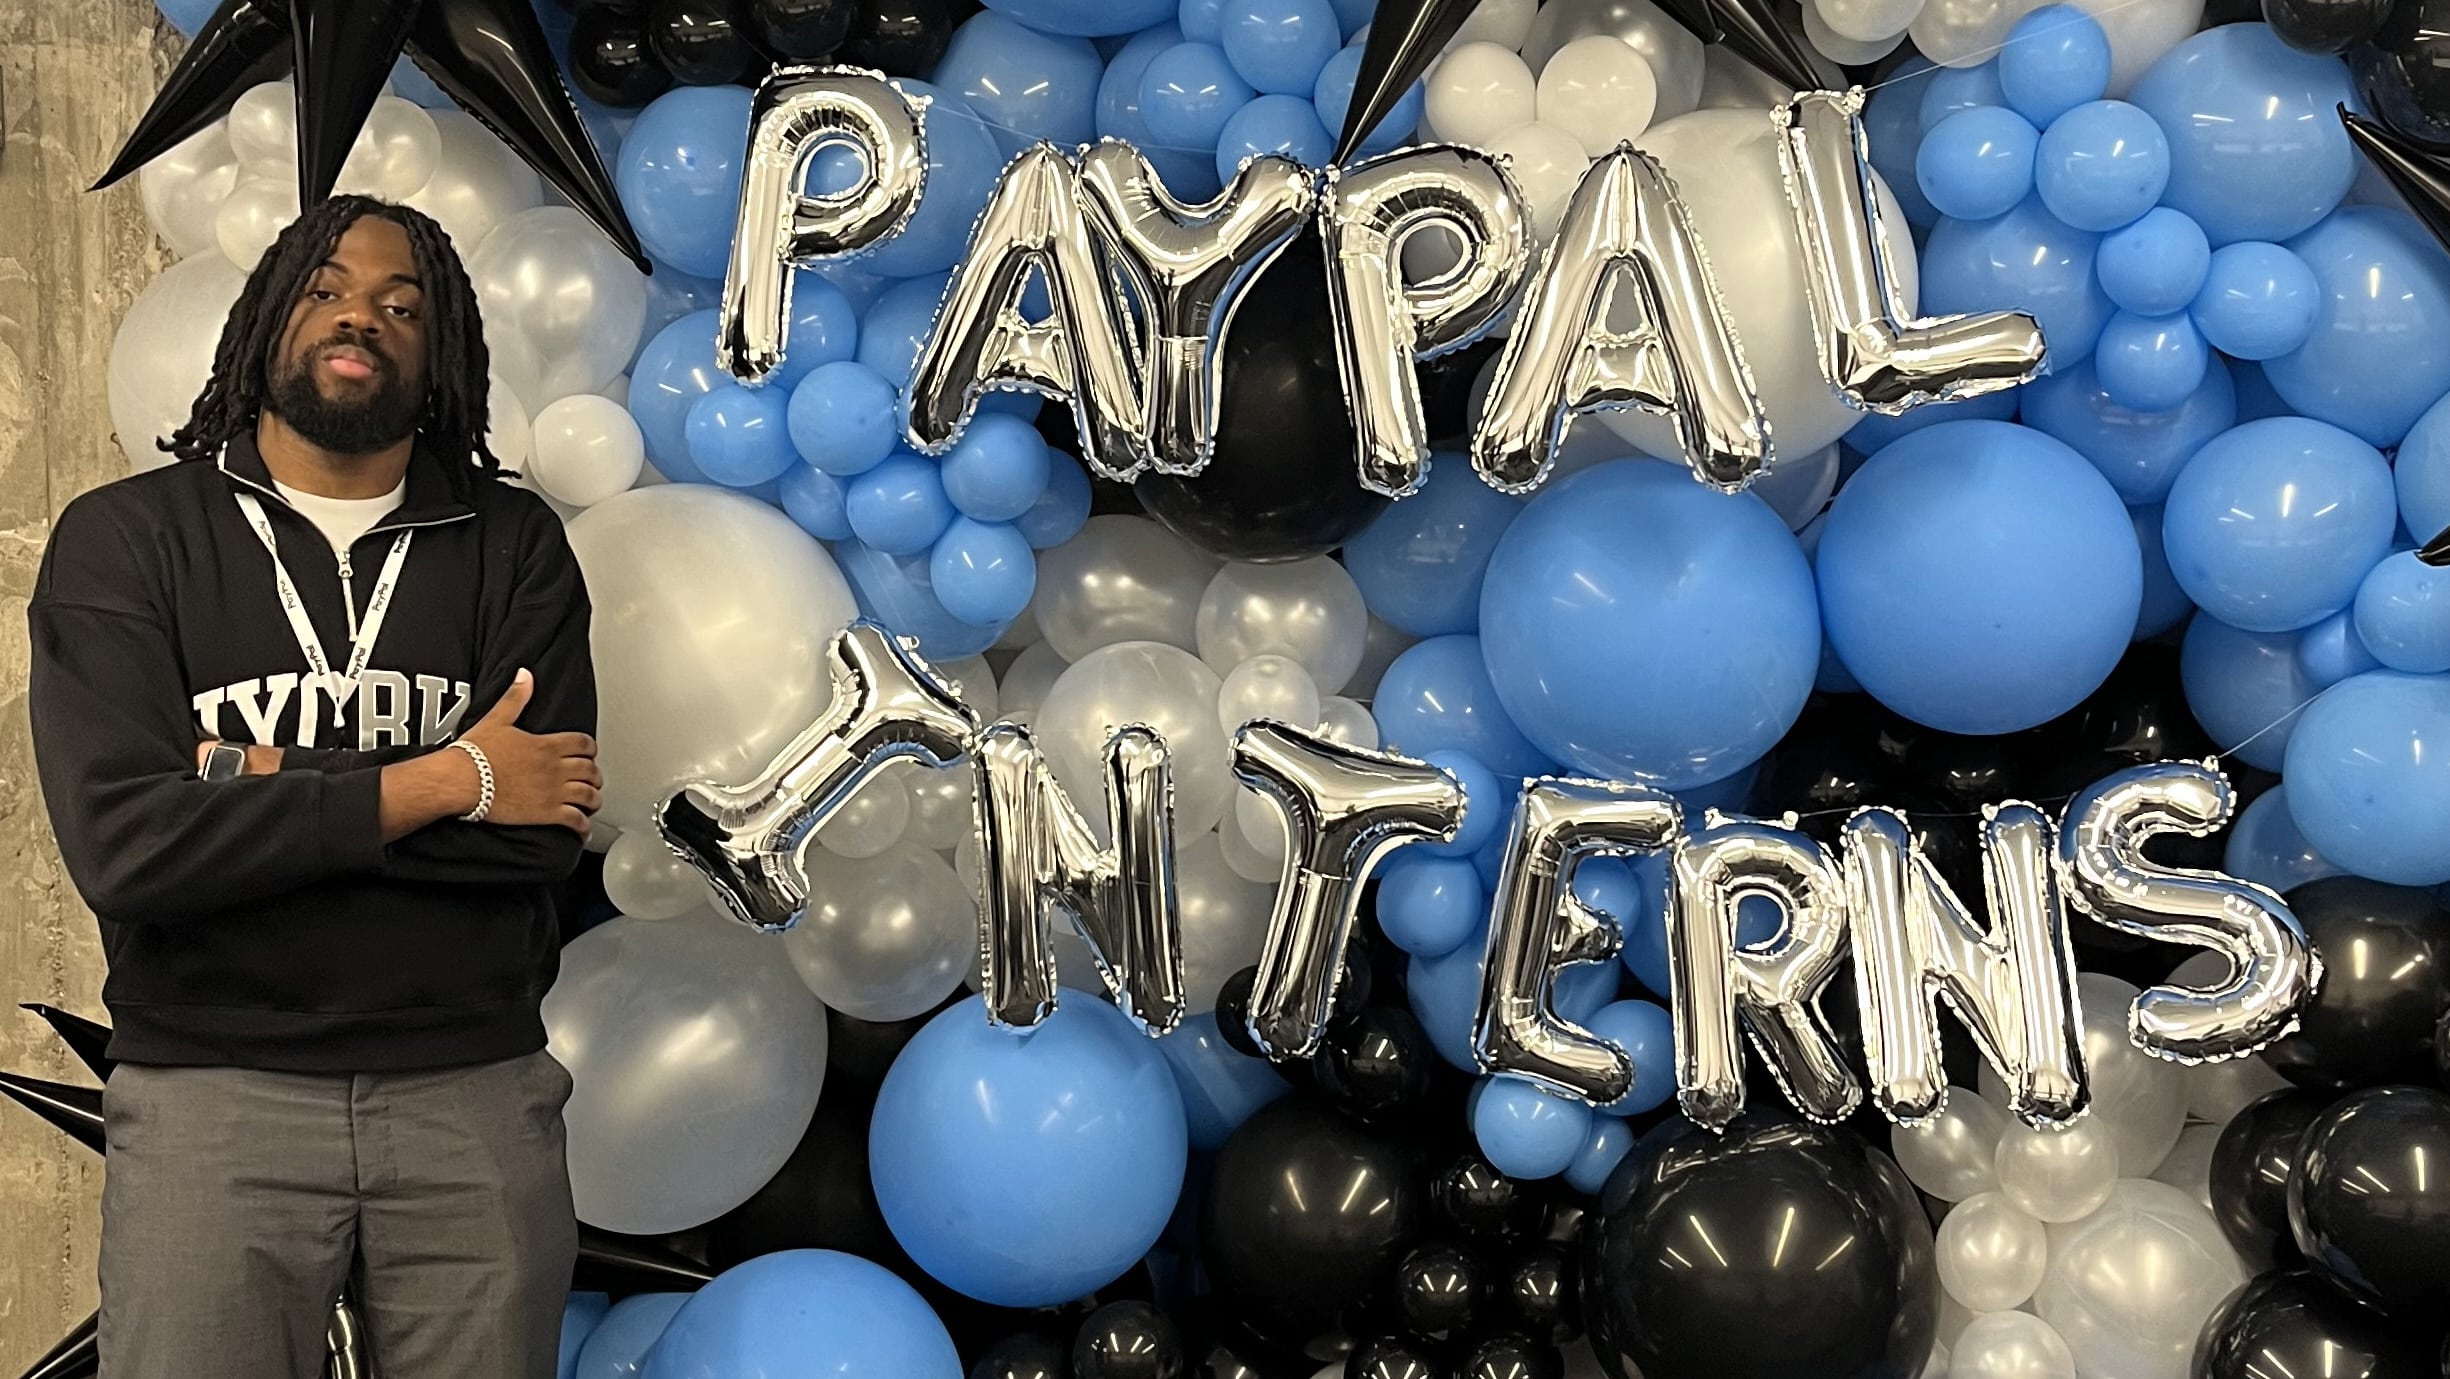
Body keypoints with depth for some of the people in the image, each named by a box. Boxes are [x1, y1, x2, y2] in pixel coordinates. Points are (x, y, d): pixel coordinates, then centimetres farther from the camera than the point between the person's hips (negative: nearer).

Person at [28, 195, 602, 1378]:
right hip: (214, 1092, -1)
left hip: (475, 1089, 2)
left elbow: (542, 831, -8)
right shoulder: (124, 539, 0)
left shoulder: (512, 546, 5)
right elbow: (119, 845, -14)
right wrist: (441, 782, -12)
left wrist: (269, 786, -13)